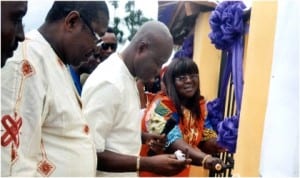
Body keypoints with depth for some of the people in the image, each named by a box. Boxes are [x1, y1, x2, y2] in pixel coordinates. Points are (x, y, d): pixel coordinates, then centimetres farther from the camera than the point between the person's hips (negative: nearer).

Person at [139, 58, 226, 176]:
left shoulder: (200, 106, 1)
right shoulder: (161, 105, -21)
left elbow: (205, 140, -1)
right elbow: (172, 141, -34)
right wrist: (205, 158, -48)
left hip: (179, 173, 7)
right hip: (153, 172, -6)